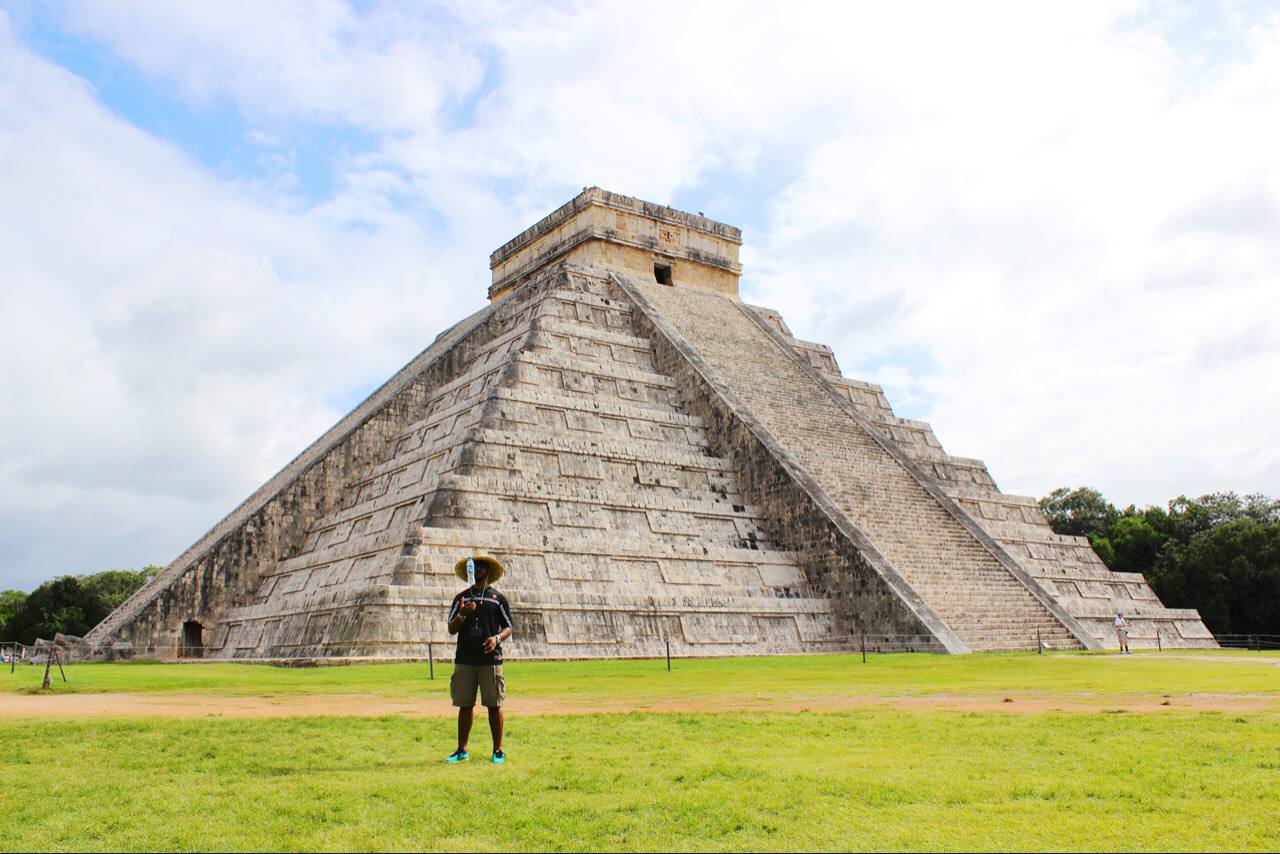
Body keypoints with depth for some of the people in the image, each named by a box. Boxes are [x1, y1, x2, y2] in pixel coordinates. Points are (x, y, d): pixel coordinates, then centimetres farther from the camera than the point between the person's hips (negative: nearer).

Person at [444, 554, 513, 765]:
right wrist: (463, 614, -13)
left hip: (490, 659, -2)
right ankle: (462, 751, 14)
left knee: (494, 705, 0)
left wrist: (497, 638, -13)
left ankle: (498, 751, 8)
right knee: (465, 705, 5)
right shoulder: (461, 598, 12)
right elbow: (451, 629, 7)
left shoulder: (498, 598, 8)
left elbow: (508, 628, 7)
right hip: (465, 659, 2)